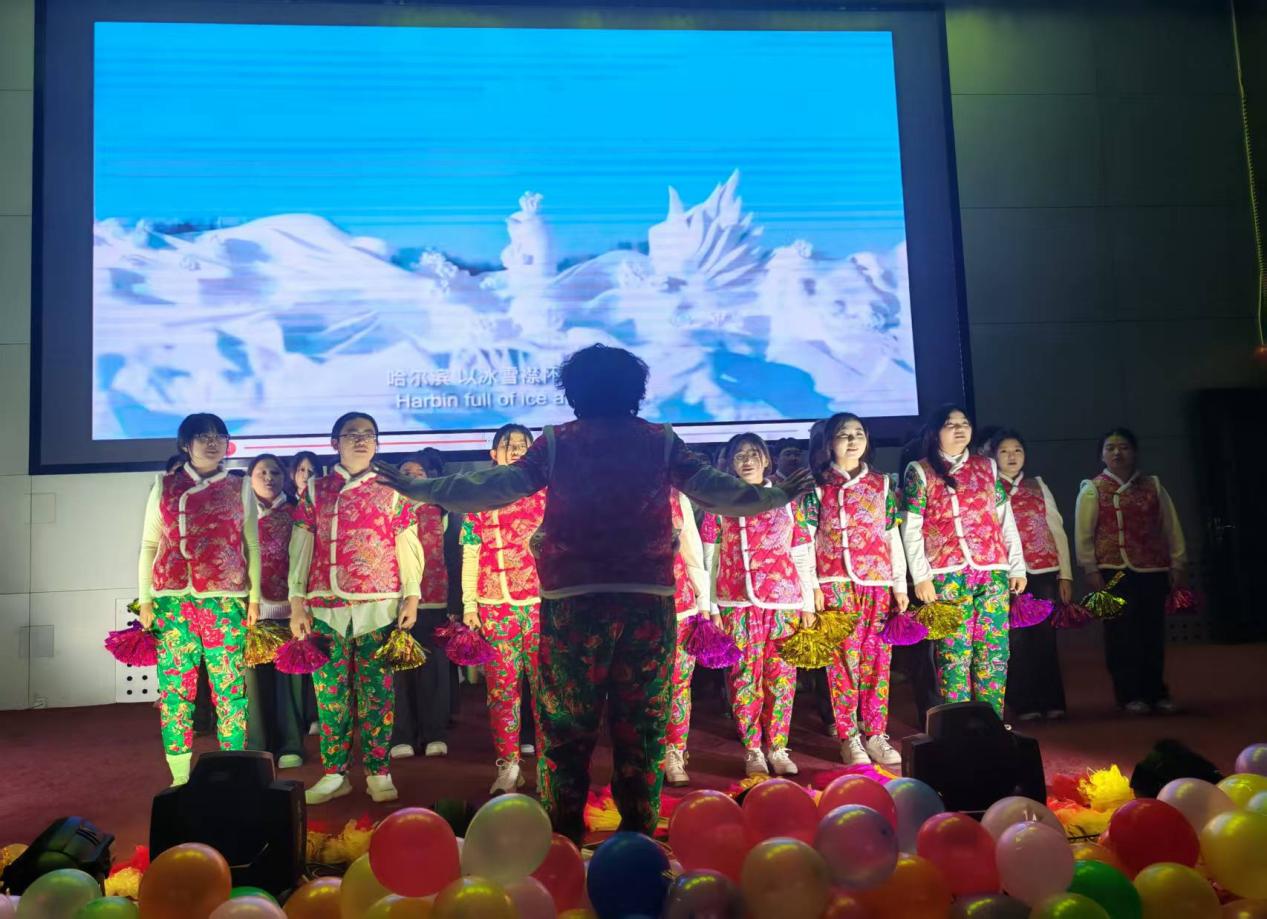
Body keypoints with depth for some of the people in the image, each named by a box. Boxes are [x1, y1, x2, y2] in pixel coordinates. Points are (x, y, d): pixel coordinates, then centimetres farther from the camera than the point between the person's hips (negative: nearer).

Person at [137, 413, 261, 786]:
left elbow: (252, 545, 10)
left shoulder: (239, 488, 10)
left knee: (229, 686, -1)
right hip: (173, 598, 1)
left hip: (225, 600, 0)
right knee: (174, 686, 1)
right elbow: (149, 545, 10)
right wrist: (145, 599, 5)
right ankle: (180, 777, 10)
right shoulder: (164, 486, 10)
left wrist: (255, 596, 3)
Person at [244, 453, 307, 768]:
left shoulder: (295, 513, 10)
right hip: (251, 603, 0)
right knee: (255, 672, 0)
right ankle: (257, 745, 8)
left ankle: (290, 744, 7)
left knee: (288, 671, 0)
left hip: (288, 602, 0)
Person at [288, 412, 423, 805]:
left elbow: (408, 547, 6)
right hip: (326, 606, 1)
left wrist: (411, 597, -1)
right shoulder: (315, 490, 10)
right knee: (330, 691, 4)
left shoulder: (391, 491, 8)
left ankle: (377, 772, 9)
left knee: (377, 690, 1)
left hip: (379, 606, -1)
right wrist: (297, 602, 2)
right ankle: (334, 773, 13)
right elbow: (301, 548, 8)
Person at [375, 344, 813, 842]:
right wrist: (778, 495, 16)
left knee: (566, 726, 8)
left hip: (572, 602, -1)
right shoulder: (662, 442, 4)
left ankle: (563, 836, 13)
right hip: (648, 601, 1)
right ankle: (638, 833, 14)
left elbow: (496, 486, 0)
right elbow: (715, 490, 3)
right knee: (642, 727, 9)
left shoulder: (556, 442, 2)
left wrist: (422, 489, 8)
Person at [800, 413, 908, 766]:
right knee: (844, 659, -2)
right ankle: (849, 738, 6)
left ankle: (876, 734, 13)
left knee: (877, 659, 3)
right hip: (836, 585, -3)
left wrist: (900, 583, 8)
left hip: (877, 583, 3)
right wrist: (812, 586, -7)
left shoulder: (881, 484, 11)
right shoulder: (817, 486, 3)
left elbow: (893, 536, 12)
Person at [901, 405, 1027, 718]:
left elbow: (1006, 519, 15)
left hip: (993, 571, 3)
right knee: (954, 653, -3)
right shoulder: (920, 471, 4)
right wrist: (921, 576, -7)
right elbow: (911, 529, -1)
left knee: (994, 651, 3)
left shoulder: (986, 467, 14)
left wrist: (1017, 566, 10)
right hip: (948, 575, -3)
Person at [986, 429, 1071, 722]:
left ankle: (1052, 702, 11)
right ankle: (1024, 705, 7)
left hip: (1045, 572, 3)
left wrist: (1065, 574, 4)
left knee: (1045, 637, 4)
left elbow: (1057, 530, 11)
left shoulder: (1038, 485, 14)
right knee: (1017, 639, 0)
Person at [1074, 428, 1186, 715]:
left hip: (1153, 571, 3)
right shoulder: (1092, 489, 2)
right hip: (1114, 572, -3)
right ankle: (1130, 695, 7)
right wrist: (1090, 570, -8)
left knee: (1153, 633, 6)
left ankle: (1156, 693, 16)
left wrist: (1178, 563, 6)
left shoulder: (1153, 486, 12)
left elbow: (1171, 527, 11)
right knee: (1122, 634, -1)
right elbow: (1083, 534, -2)